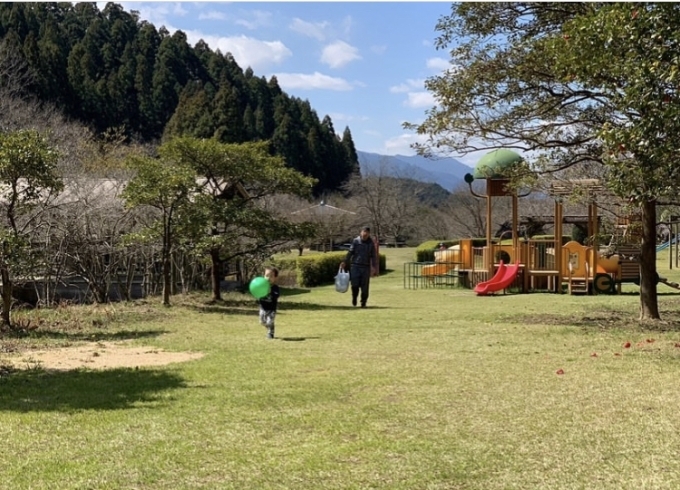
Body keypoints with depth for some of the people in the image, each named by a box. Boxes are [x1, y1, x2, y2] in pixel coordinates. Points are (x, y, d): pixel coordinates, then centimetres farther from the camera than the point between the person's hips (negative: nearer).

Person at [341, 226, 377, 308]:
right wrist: (344, 262, -7)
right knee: (355, 284, -6)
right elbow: (350, 252, 3)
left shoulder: (371, 243, 5)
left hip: (366, 267, 1)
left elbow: (373, 256, 7)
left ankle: (363, 302, 12)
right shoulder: (355, 241, 2)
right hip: (355, 265, -1)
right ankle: (354, 298, 21)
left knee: (364, 286, 1)